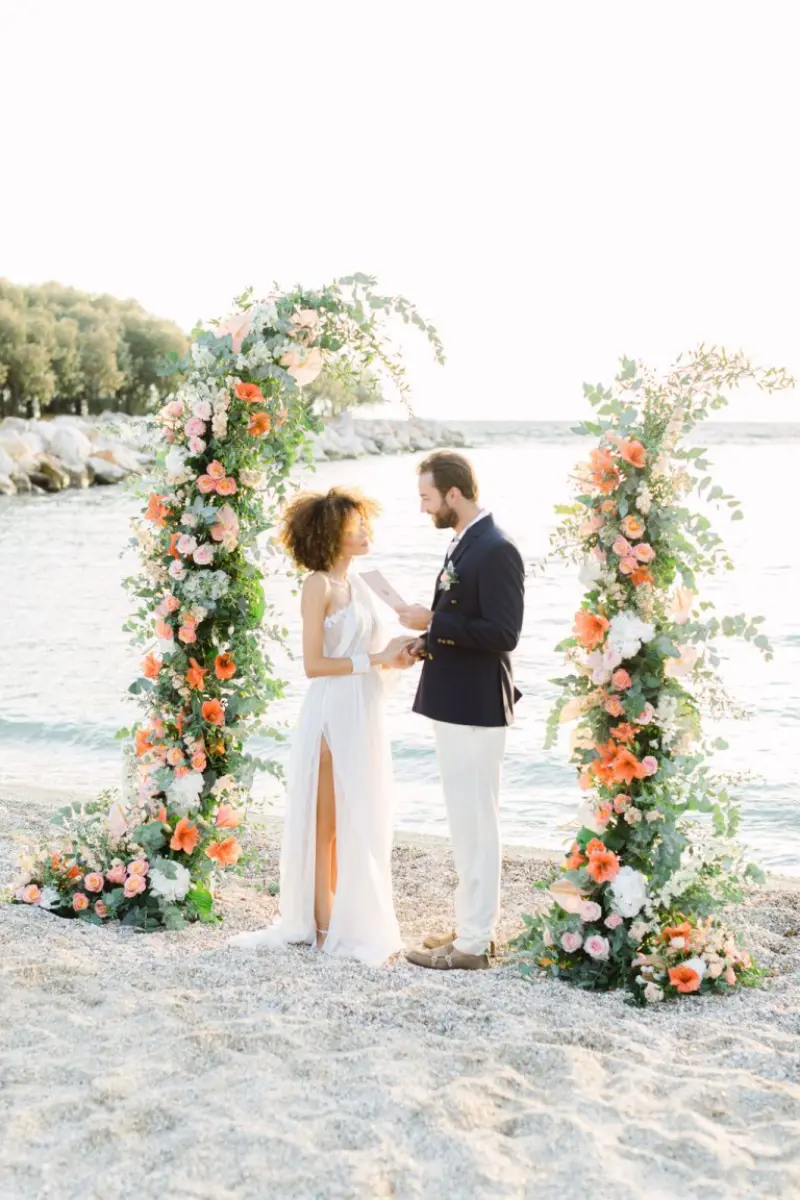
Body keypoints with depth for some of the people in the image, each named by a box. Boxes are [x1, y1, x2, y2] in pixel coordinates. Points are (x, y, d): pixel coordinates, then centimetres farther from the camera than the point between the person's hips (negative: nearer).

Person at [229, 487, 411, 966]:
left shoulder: (356, 582, 12)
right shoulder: (319, 585, -12)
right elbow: (314, 663, -16)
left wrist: (395, 654, -2)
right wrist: (376, 658, -19)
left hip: (366, 714, 8)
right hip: (334, 715, -8)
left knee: (363, 820, 13)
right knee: (329, 821, 2)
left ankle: (357, 916, 24)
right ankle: (325, 925, 13)